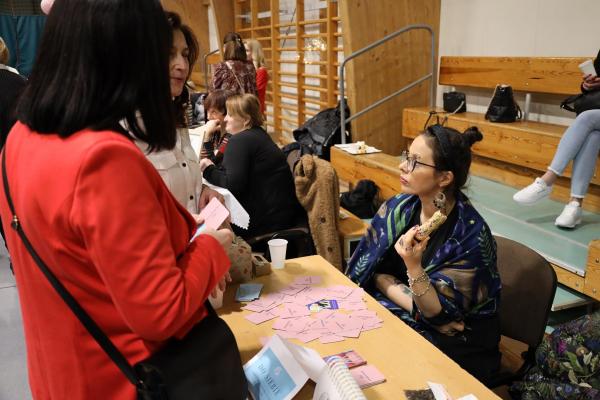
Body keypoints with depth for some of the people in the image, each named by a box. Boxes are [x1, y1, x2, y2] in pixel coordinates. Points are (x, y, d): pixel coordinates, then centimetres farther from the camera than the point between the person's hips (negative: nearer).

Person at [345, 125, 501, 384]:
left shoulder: (471, 234, -23)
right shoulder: (398, 208, -8)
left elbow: (437, 313, -20)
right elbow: (377, 273, -3)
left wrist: (414, 266, -36)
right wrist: (415, 305, -17)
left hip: (457, 341, -4)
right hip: (403, 315, 5)